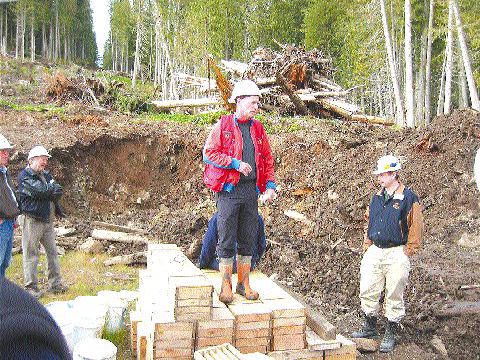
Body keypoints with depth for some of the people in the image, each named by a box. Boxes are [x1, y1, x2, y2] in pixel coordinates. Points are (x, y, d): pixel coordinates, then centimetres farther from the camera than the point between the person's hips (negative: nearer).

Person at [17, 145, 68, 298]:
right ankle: (31, 287, 5)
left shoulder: (46, 175, 16)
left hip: (48, 221, 7)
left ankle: (55, 283, 18)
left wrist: (50, 191, -13)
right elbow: (40, 190, -19)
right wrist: (52, 187, -2)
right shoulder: (25, 175, -7)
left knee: (53, 252, 10)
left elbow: (59, 192, 5)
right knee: (31, 254, -2)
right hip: (32, 221, -7)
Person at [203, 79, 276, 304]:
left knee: (248, 239, 9)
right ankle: (226, 285, 11)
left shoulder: (257, 128, 14)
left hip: (250, 190, 5)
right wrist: (236, 163, -15)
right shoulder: (223, 125, -1)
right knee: (227, 239, 0)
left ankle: (244, 283, 20)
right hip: (228, 190, -5)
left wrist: (270, 185, 4)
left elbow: (267, 159, 16)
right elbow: (208, 153, -7)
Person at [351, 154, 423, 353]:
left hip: (396, 254, -6)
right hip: (374, 252, 6)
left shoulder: (408, 198, -9)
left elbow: (416, 227, -8)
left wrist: (407, 252, -9)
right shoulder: (377, 197, 11)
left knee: (394, 295, 4)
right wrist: (367, 246, 15)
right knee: (367, 291, 9)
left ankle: (390, 334, 19)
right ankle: (370, 327, 28)